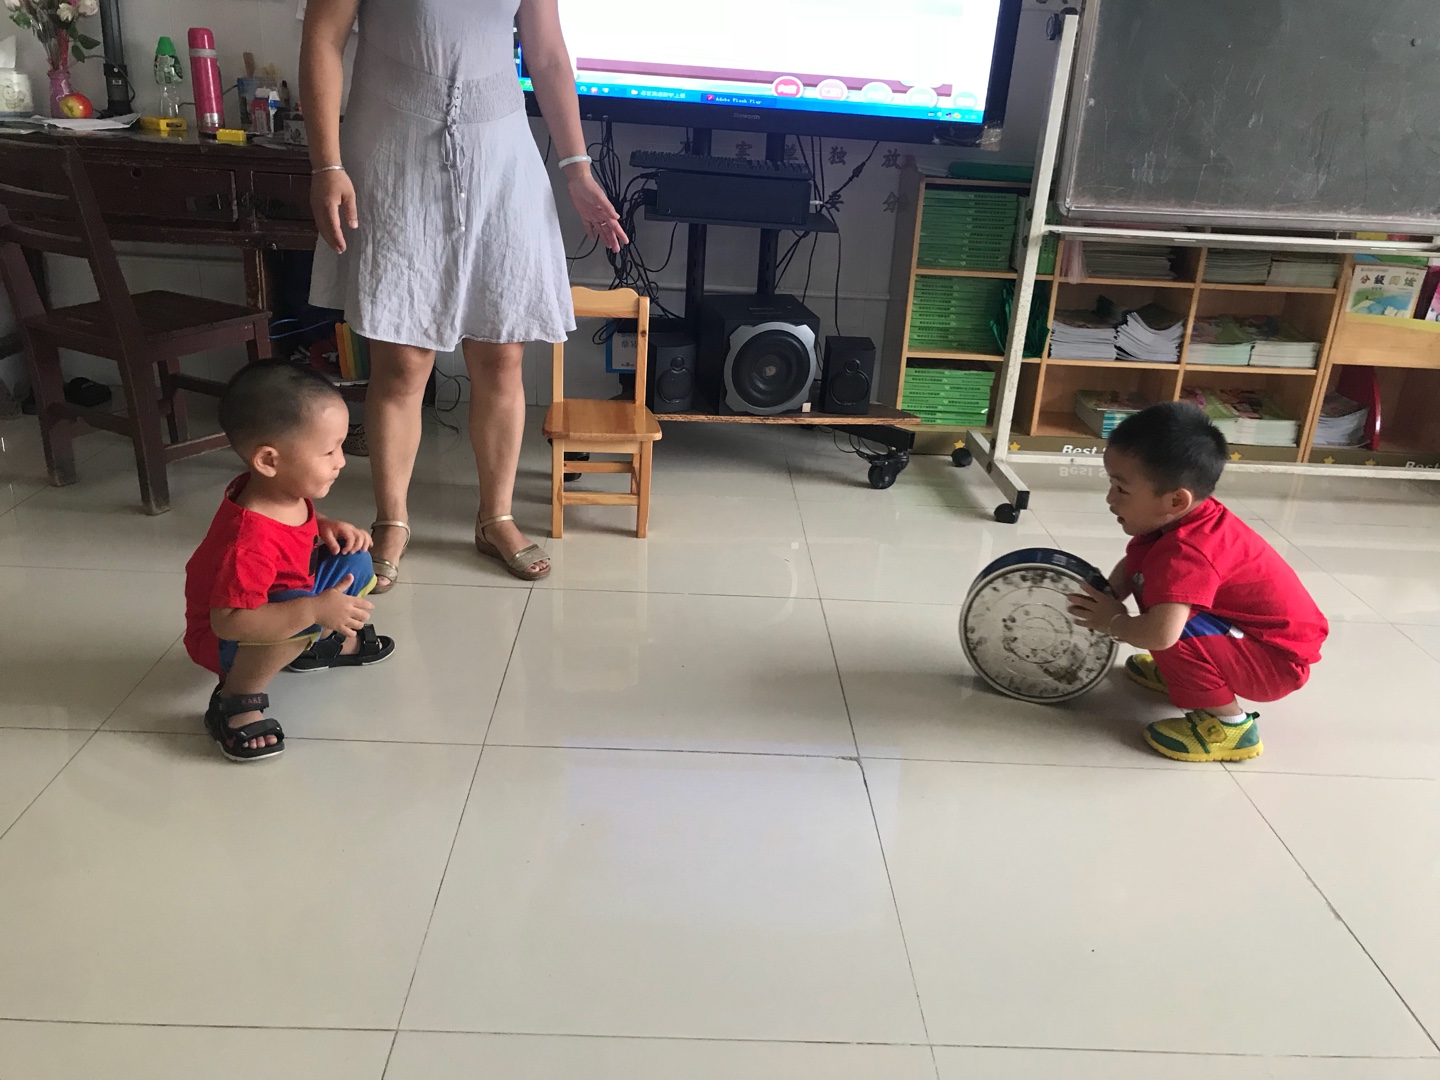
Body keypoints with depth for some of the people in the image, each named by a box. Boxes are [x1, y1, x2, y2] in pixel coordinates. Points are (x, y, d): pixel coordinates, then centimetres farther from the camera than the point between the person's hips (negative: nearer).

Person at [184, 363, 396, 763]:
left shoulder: (280, 489, -11)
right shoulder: (250, 540, -38)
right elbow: (227, 621, -42)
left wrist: (325, 526, -7)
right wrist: (316, 611, -44)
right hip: (225, 641, -9)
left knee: (352, 563, 2)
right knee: (301, 610, -37)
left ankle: (319, 645, 22)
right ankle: (236, 698, -19)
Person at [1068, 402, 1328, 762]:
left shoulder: (1187, 553, -34)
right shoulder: (1181, 517, -7)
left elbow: (1160, 633, -46)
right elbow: (1131, 566, 10)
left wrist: (1113, 623, -24)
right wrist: (1105, 599, -9)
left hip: (1277, 660, -9)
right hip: (1245, 631, 9)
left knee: (1173, 628, -34)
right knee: (1143, 566, 4)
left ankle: (1229, 723, -12)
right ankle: (1179, 672, 18)